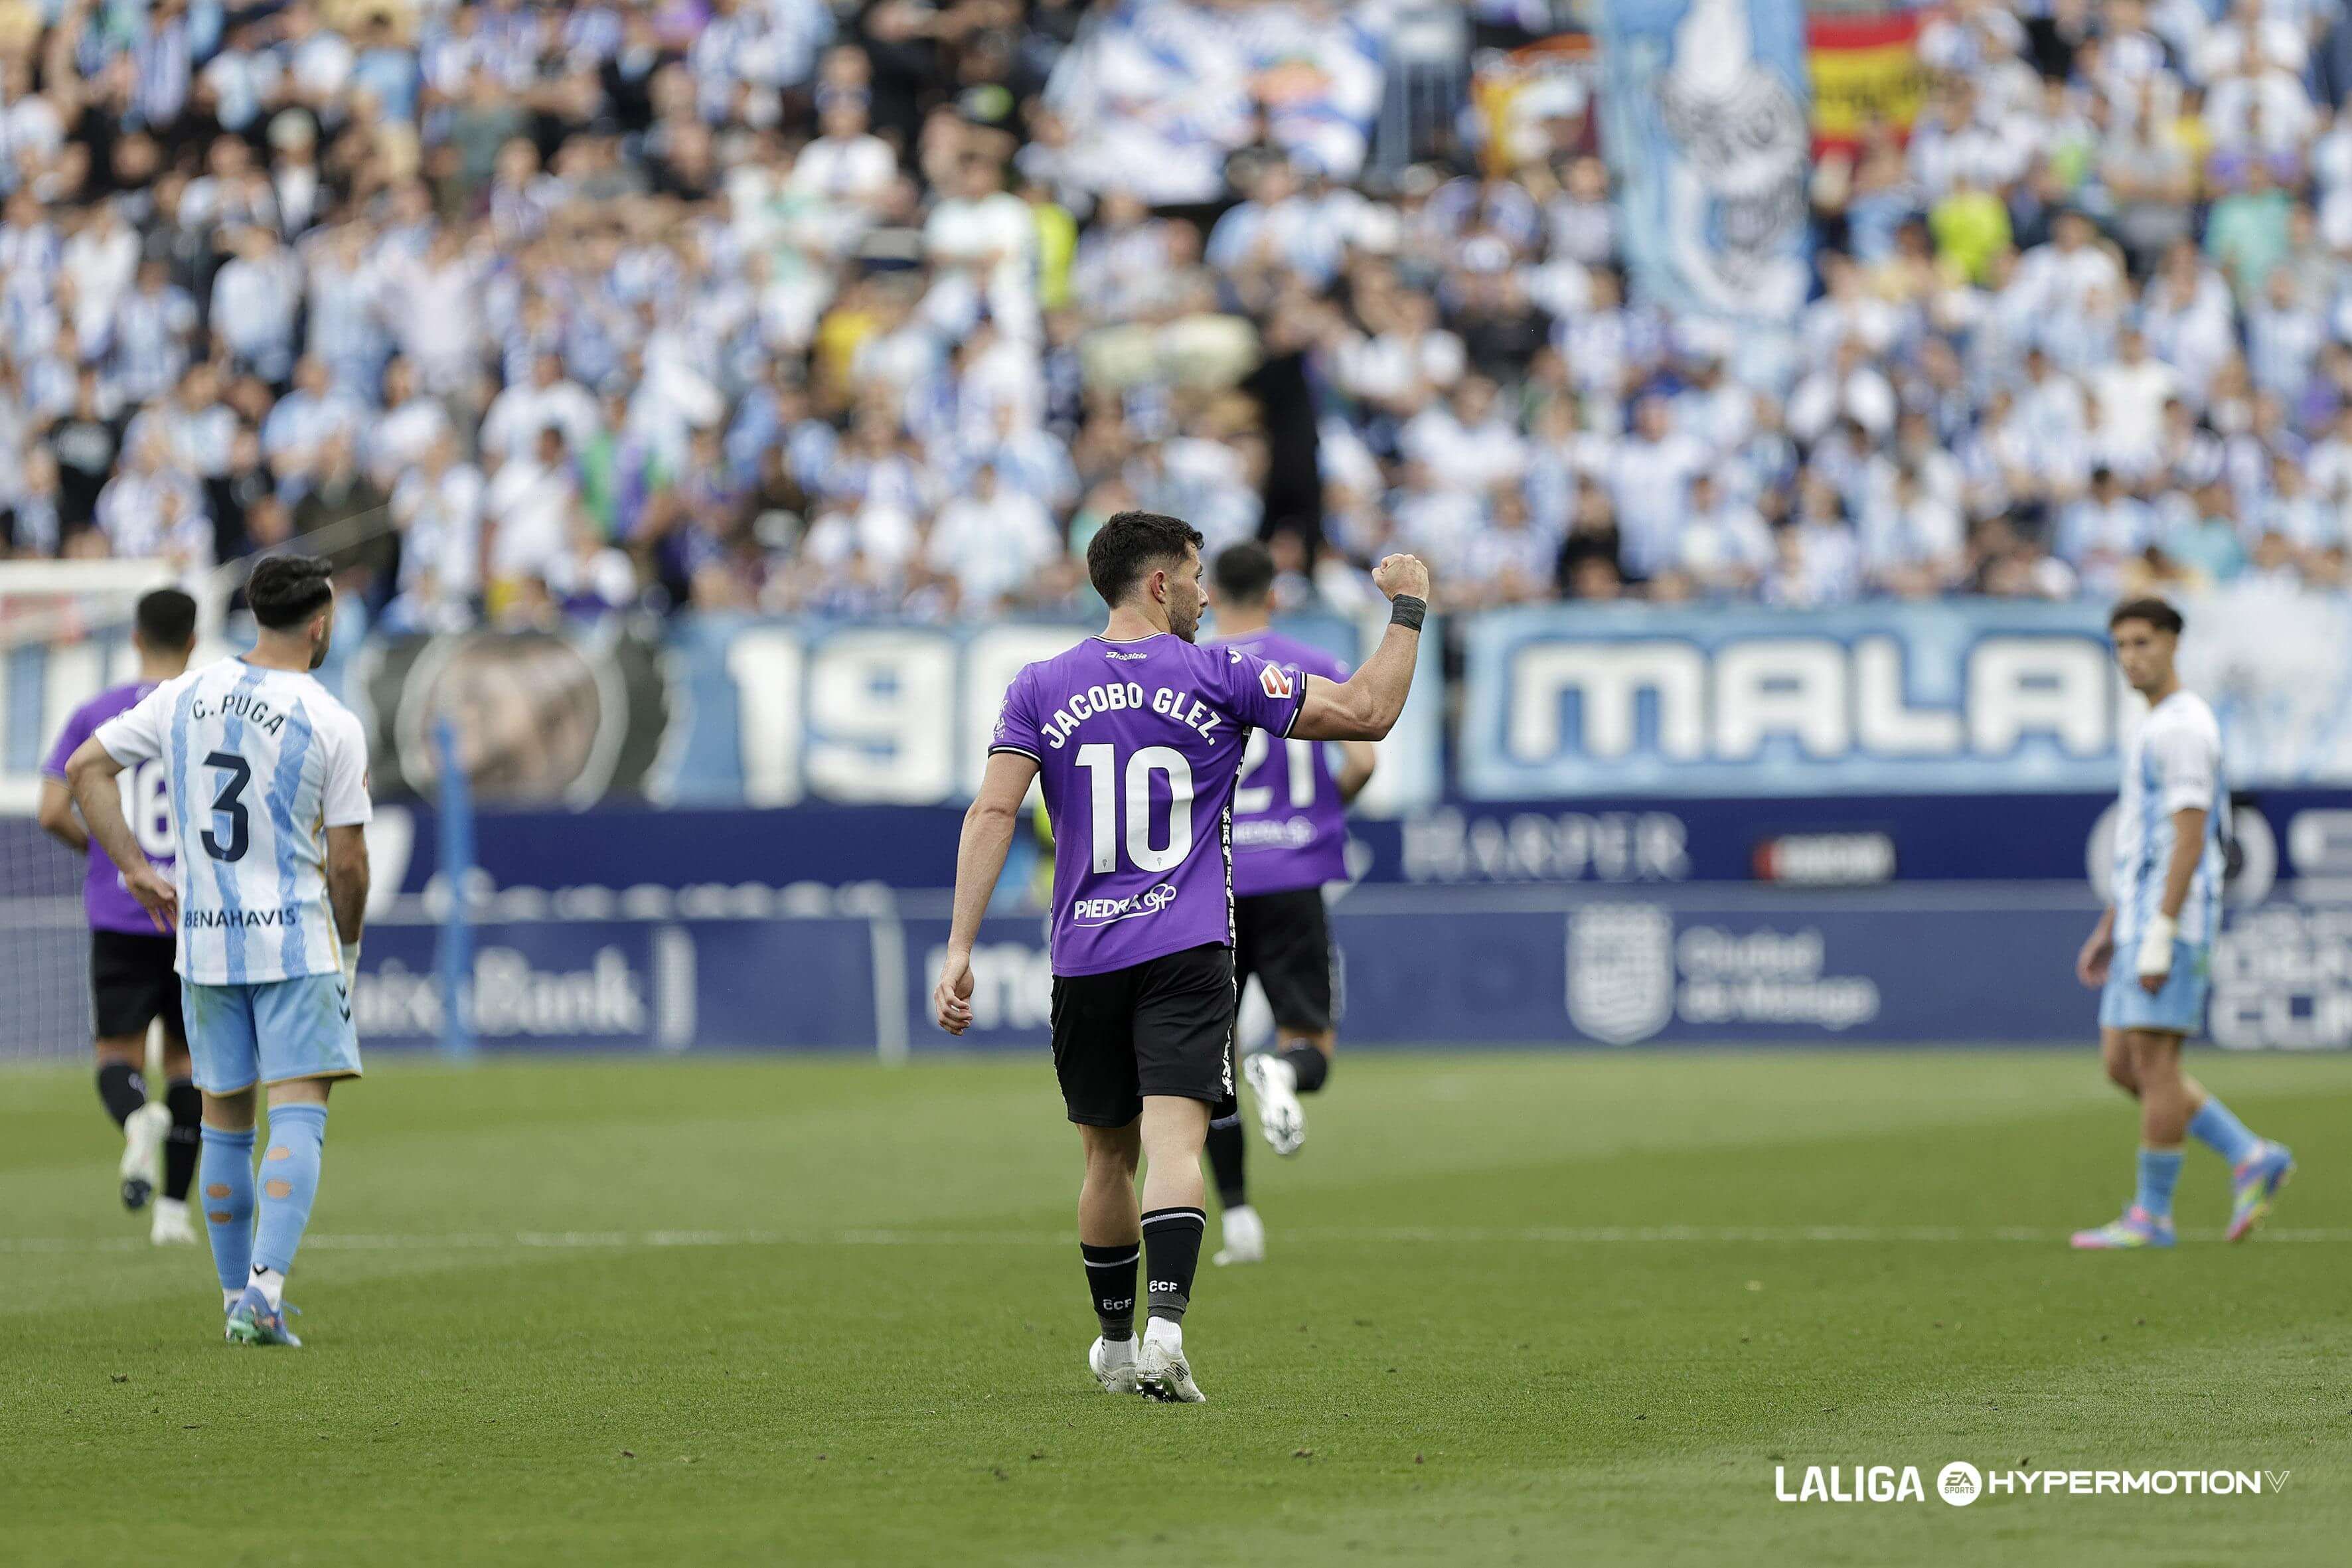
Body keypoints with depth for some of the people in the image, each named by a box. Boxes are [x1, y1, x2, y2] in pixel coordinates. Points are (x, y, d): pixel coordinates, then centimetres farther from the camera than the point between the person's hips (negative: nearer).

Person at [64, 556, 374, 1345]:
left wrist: (135, 868, 11)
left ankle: (236, 1296, 21)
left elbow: (84, 768, 5)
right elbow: (348, 862, -7)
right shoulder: (333, 725, -9)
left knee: (223, 1121, 14)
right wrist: (347, 944, 12)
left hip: (204, 945, 4)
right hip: (296, 940, -4)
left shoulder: (186, 696, 3)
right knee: (297, 1117, -6)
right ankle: (265, 1288, -22)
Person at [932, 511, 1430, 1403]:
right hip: (1188, 957, -3)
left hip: (1084, 958, 3)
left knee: (1107, 1154, 17)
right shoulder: (1221, 677, 0)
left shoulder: (1042, 688, 6)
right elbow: (1366, 713, 1)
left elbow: (993, 811, -4)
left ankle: (1115, 1343, 29)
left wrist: (959, 949, -7)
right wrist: (1408, 610, 14)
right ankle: (1164, 1328, -31)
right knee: (1174, 1144, -12)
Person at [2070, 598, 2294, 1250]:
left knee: (2153, 1061, -7)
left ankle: (2151, 1216, -3)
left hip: (2173, 918, -10)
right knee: (2122, 1063, 8)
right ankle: (2251, 1159, 9)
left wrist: (2159, 937, -22)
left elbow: (2189, 839, -18)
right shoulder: (2155, 728, 20)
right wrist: (2108, 930, 24)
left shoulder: (2184, 727, -12)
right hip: (2141, 919, 10)